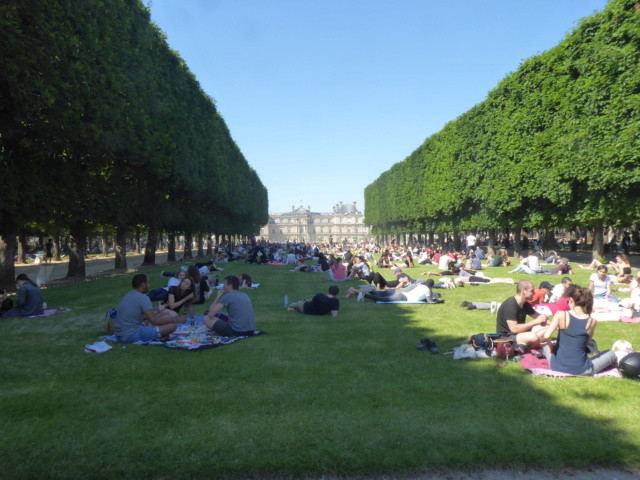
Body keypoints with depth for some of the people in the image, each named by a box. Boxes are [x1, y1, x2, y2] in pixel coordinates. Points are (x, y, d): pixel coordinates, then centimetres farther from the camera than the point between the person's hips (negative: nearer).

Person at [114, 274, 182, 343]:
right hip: (133, 335, -9)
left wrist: (157, 312, 33)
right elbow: (154, 321, -16)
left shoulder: (127, 296, 14)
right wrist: (175, 320, -5)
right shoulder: (143, 297, -12)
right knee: (172, 325, -12)